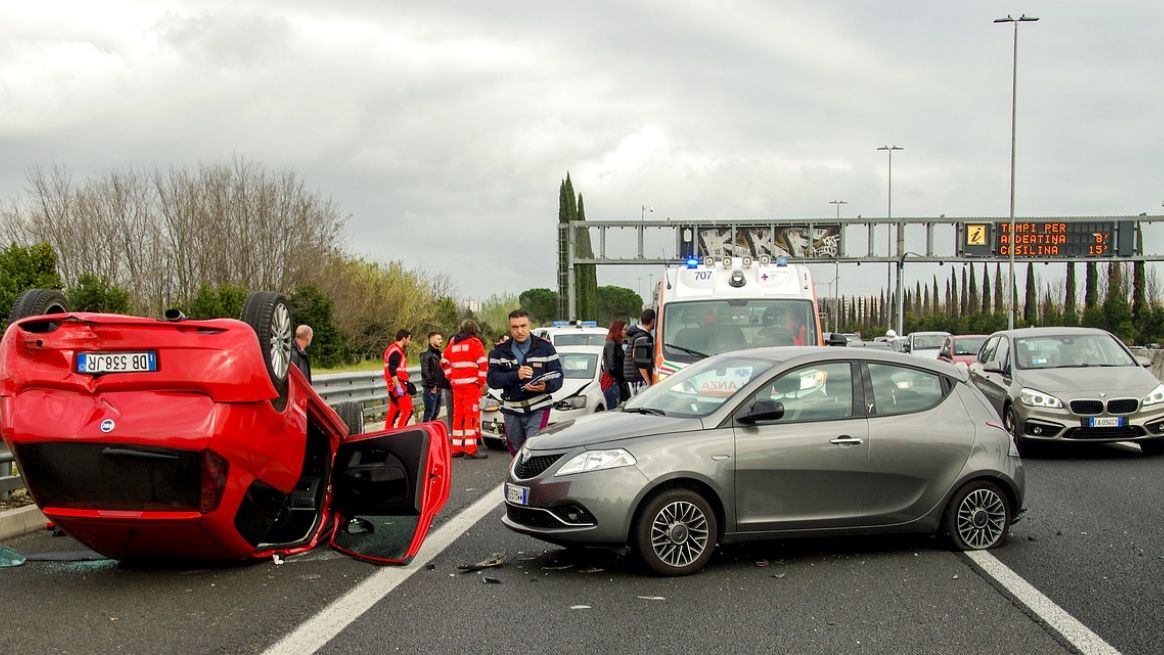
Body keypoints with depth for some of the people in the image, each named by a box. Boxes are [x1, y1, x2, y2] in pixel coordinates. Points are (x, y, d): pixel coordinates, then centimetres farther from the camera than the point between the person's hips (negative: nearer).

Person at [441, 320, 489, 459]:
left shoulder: (453, 343, 15)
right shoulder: (475, 342, -4)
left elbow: (444, 362, 20)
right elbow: (483, 363, -12)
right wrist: (481, 381, -4)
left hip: (456, 384, 6)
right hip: (471, 384, -6)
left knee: (458, 415, 12)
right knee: (471, 415, -6)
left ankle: (456, 448, 15)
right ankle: (470, 450, -11)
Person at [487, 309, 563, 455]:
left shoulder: (545, 347, 2)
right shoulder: (500, 351, 6)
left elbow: (557, 376, -2)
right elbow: (492, 379, -4)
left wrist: (546, 387, -24)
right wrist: (515, 375, -19)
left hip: (538, 409, -3)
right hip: (511, 411, 3)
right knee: (517, 453, 12)